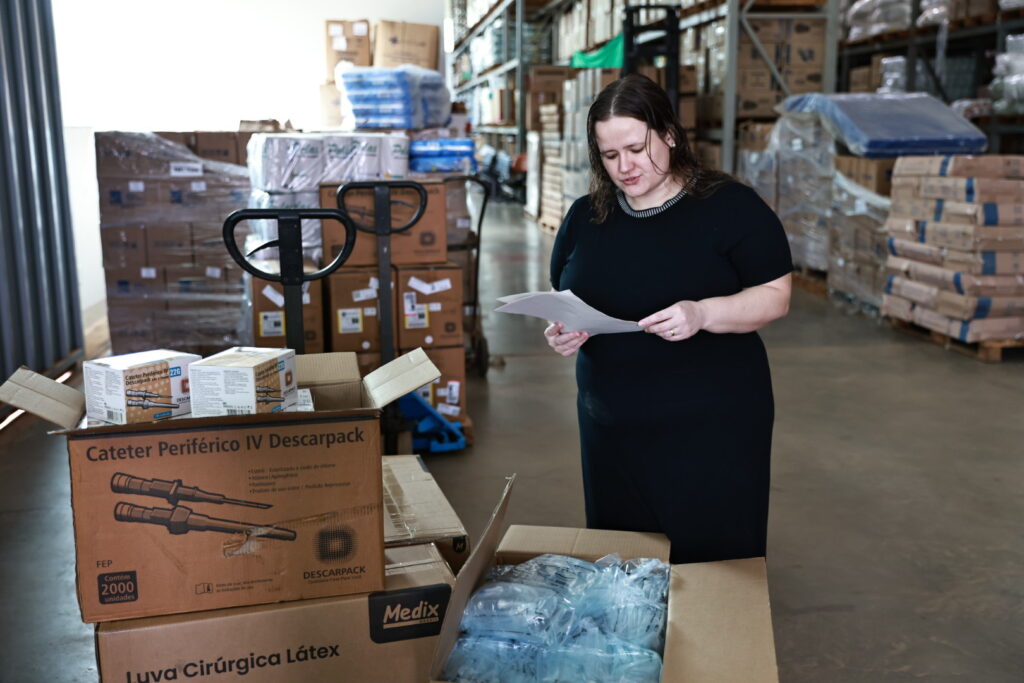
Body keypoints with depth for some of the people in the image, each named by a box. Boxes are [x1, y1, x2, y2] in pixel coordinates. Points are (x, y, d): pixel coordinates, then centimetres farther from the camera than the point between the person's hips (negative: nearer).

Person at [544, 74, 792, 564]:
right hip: (611, 427, 4)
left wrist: (702, 314, -25)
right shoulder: (585, 216, 7)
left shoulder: (730, 207, -6)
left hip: (712, 428, -4)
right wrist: (560, 332, -8)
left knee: (714, 561, 5)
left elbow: (775, 297, -7)